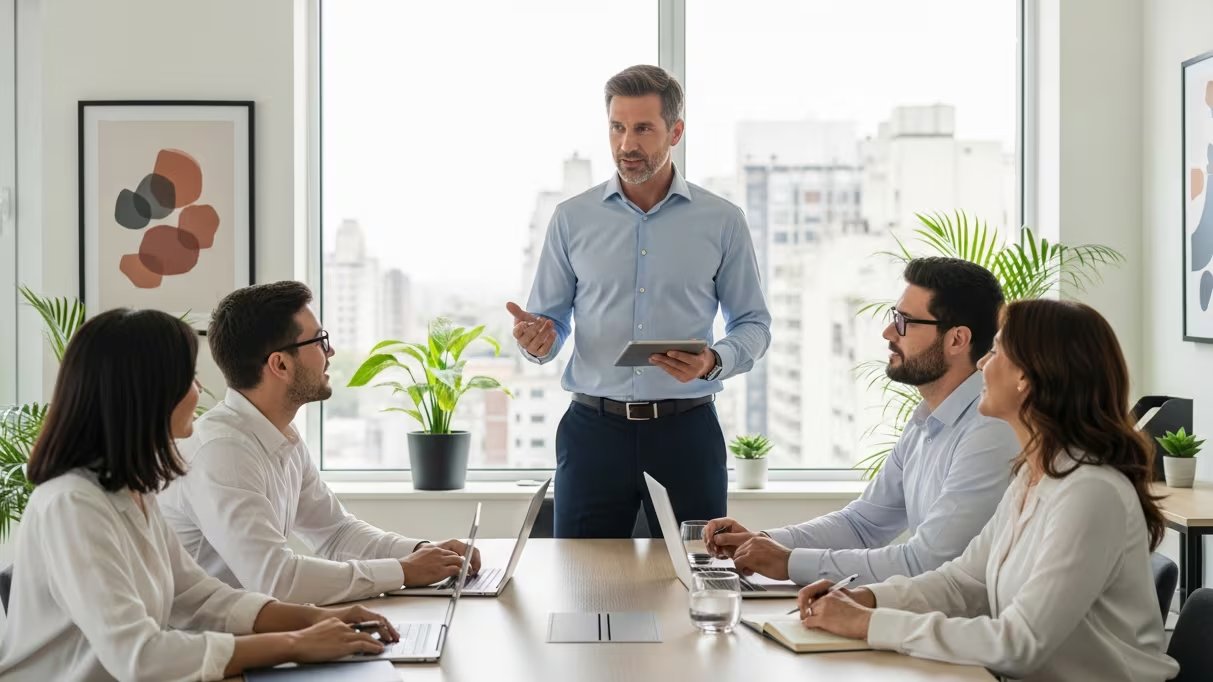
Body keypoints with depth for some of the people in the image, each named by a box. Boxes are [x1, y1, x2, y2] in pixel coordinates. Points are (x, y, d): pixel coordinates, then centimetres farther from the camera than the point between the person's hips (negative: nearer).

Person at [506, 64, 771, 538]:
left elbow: (753, 323, 6)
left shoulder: (722, 222, 3)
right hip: (593, 428, 1)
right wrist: (537, 340, -15)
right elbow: (551, 319, 9)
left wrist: (714, 362, -14)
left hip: (686, 431, 0)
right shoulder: (572, 218, 5)